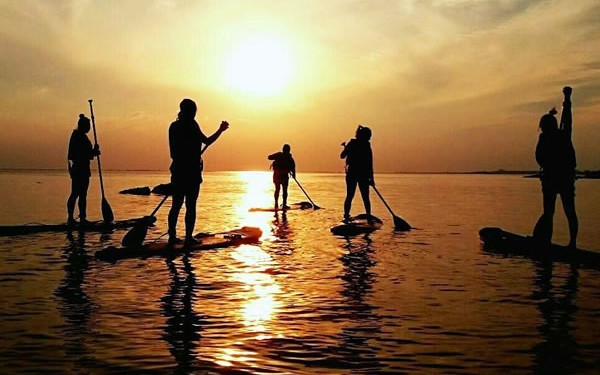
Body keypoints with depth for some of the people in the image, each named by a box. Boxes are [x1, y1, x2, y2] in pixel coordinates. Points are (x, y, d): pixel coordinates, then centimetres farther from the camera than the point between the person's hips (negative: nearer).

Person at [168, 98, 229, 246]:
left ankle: (172, 236, 10)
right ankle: (189, 237, -3)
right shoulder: (191, 124, -9)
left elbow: (173, 151, 14)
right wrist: (221, 130, -2)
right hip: (191, 171, -6)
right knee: (191, 206, -2)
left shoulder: (174, 126, 11)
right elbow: (206, 141, -12)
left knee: (176, 205, 10)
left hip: (177, 169, 6)